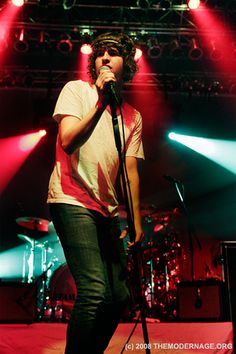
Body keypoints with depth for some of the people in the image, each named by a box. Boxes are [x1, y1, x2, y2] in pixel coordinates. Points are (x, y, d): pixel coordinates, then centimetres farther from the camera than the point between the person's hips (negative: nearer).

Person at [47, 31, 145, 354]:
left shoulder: (133, 117, 14)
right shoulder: (76, 90, 3)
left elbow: (130, 171, 10)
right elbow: (68, 141, -13)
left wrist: (136, 221, 3)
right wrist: (101, 101, -13)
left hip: (108, 211, 6)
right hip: (72, 201, -6)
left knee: (118, 297, 8)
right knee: (95, 291, -19)